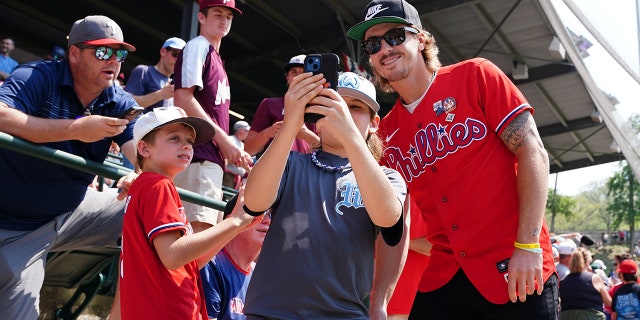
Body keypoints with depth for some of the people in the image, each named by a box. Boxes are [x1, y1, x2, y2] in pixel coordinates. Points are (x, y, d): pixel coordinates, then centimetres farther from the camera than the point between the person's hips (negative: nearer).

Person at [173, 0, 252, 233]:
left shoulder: (216, 58, 25)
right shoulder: (198, 46, -2)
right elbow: (182, 98, -15)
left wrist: (228, 149, 14)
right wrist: (224, 140, -16)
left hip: (213, 156, 10)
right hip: (198, 153, -10)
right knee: (201, 228, -18)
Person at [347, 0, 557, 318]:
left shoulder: (475, 76, -3)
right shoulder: (386, 131, 8)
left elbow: (532, 152, -8)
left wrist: (528, 246, -16)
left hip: (516, 270, -3)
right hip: (443, 277, 4)